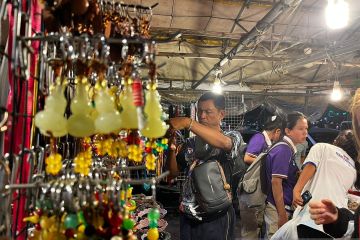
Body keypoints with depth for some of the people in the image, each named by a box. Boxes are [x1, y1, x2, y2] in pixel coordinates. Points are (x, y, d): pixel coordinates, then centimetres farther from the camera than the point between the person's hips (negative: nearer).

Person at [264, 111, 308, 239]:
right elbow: (276, 182, -22)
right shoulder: (284, 150, -17)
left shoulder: (288, 148, 11)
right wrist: (282, 214, -20)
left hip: (283, 207, 9)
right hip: (278, 209, -9)